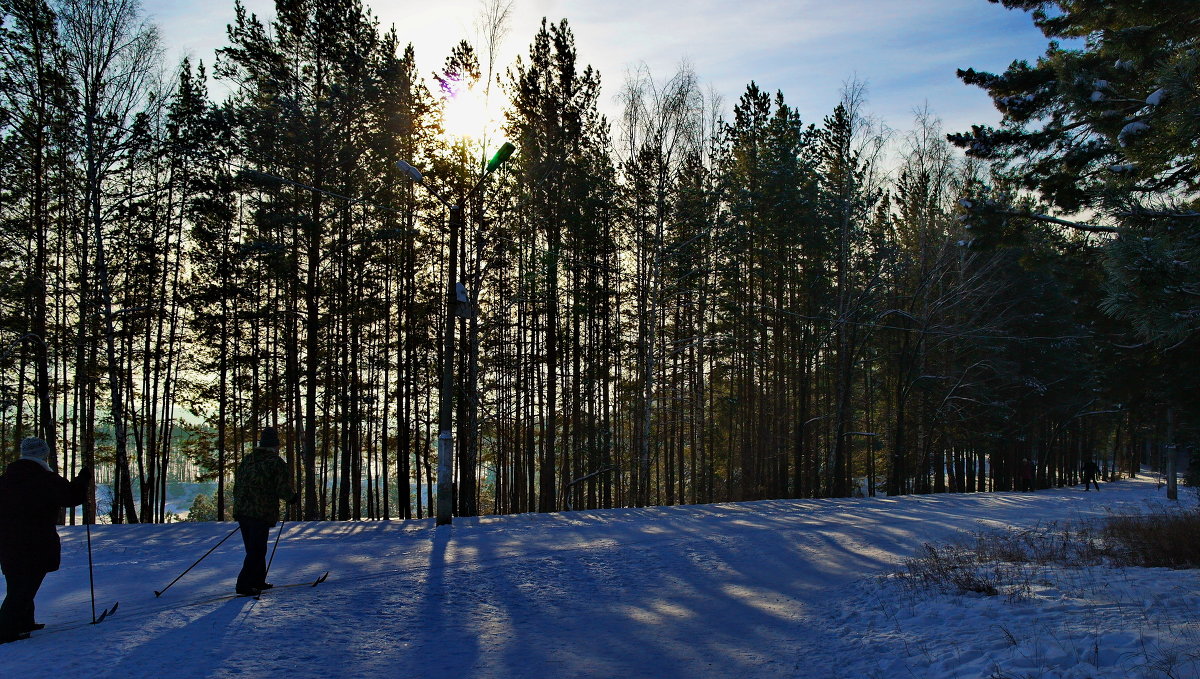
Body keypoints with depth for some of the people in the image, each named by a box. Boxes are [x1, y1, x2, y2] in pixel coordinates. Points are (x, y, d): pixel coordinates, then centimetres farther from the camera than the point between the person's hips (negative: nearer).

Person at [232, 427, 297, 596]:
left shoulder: (246, 460, 12)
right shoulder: (277, 462, -7)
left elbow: (237, 486, 15)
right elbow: (283, 488, -12)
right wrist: (293, 498, 8)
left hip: (242, 512, 7)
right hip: (262, 513, -7)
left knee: (252, 549, 18)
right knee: (257, 550, -2)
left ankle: (258, 581, 27)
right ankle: (244, 584, -7)